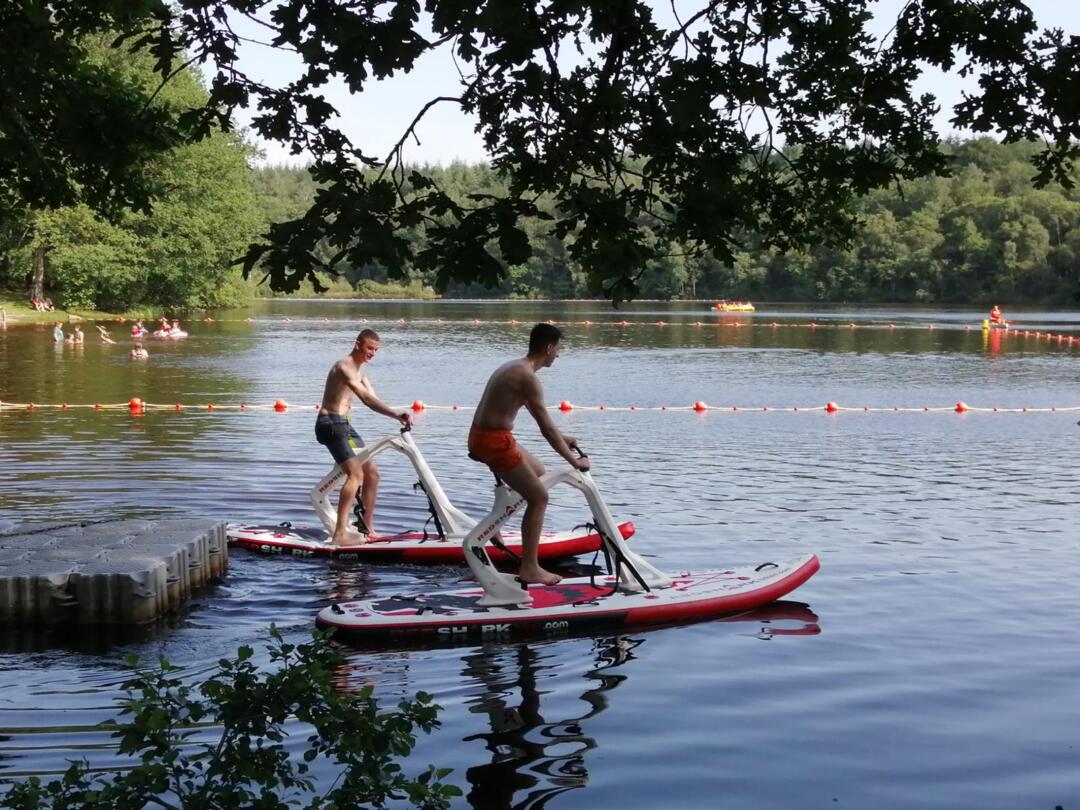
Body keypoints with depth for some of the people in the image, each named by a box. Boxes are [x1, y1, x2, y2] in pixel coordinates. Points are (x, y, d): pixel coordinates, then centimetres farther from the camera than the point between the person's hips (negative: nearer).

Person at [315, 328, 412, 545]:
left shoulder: (360, 371, 16)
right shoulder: (344, 366, -16)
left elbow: (372, 401, 8)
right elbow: (366, 397, -28)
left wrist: (397, 416, -9)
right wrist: (396, 414, -35)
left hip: (344, 425, 10)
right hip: (330, 423, -10)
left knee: (372, 474, 11)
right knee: (356, 474, -22)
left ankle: (368, 530, 19)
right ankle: (340, 533, -25)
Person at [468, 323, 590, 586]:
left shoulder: (514, 367, 14)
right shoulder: (528, 377, -17)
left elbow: (537, 415, 28)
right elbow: (546, 427, -18)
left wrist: (561, 437, 36)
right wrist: (574, 461, -10)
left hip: (480, 436, 10)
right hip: (494, 441, -10)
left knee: (538, 472, 27)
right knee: (539, 498, -4)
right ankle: (529, 569, -3)